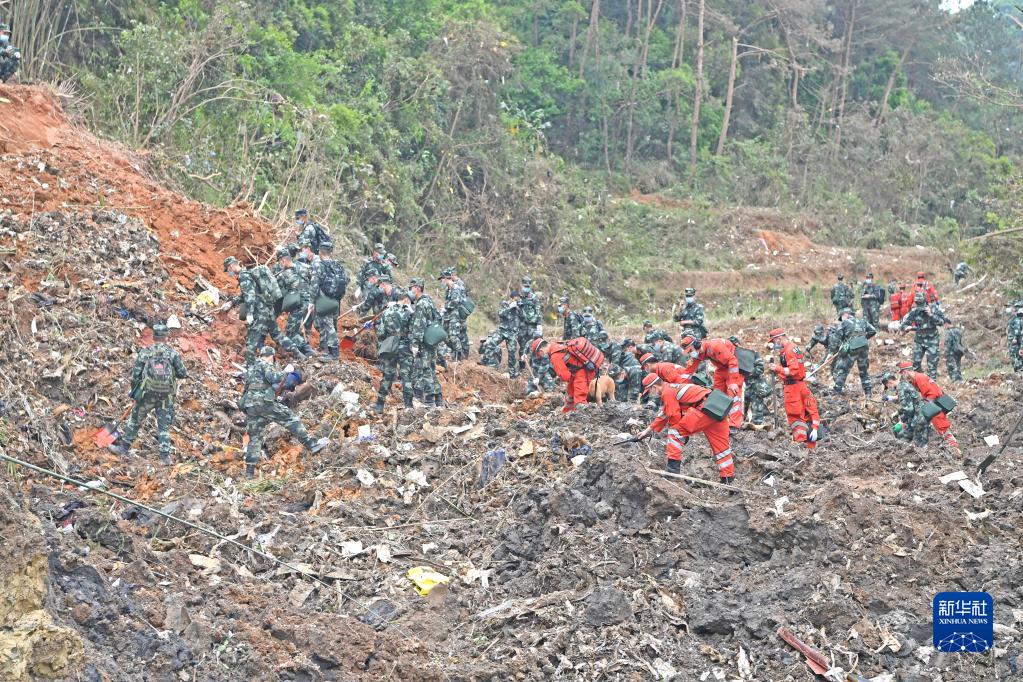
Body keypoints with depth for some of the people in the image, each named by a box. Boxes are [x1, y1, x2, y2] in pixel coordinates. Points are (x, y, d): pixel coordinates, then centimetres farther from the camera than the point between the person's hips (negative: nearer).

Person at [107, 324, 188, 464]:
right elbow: (183, 374, -5)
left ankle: (123, 448, 24)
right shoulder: (173, 354, -6)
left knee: (135, 420, 16)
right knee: (164, 427, 8)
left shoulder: (145, 353, -4)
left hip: (147, 395, 0)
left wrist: (134, 392, 13)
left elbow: (135, 374, -1)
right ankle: (165, 456, 3)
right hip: (166, 396, 0)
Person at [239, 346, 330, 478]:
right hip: (263, 401, -7)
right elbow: (274, 378, -18)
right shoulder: (265, 365, 0)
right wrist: (286, 371, -4)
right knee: (290, 419, -4)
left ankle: (249, 472, 4)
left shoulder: (250, 368, 25)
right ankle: (311, 444, -12)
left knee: (254, 437, 8)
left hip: (249, 405, 7)